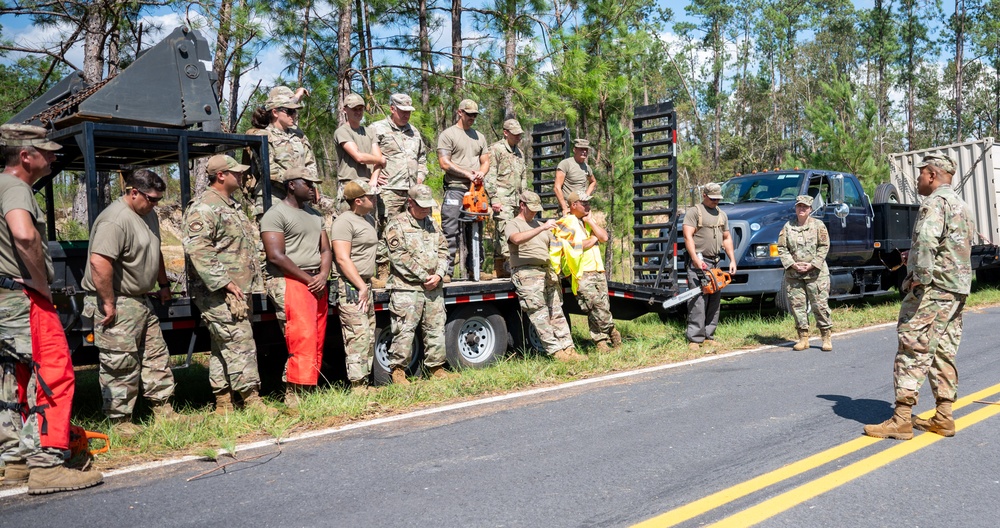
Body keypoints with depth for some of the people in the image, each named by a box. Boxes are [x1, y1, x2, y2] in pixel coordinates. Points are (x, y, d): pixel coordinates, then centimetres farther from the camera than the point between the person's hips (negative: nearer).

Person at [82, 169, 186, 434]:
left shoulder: (148, 215, 12)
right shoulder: (115, 220, -21)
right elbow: (99, 263, -29)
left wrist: (163, 285, 26)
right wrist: (109, 303, -26)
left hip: (142, 300, 10)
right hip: (117, 304, -10)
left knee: (156, 355, 14)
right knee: (121, 364, -3)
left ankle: (162, 408, 23)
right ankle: (120, 420, 7)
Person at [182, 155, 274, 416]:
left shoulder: (232, 206, 19)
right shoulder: (203, 208, -12)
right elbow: (197, 249, -22)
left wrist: (250, 284, 21)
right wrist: (224, 282, -23)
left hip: (239, 291, 10)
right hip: (218, 294, -10)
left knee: (223, 347, 12)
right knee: (240, 343, -11)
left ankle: (223, 403, 17)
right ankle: (251, 399, -7)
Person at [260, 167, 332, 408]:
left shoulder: (315, 215, 21)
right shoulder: (276, 214, -4)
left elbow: (326, 250, 19)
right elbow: (276, 255, -13)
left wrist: (323, 275, -1)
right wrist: (308, 279, -12)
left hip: (316, 285, 8)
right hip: (290, 283, -8)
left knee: (317, 343, 4)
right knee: (302, 341, -15)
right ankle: (293, 397, -10)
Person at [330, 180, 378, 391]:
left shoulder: (369, 219, 17)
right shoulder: (344, 222, -12)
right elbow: (342, 258, -19)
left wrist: (367, 285, 19)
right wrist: (361, 286, -19)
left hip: (365, 285, 10)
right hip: (350, 286, -10)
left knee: (369, 337, 11)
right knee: (358, 336, -13)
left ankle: (364, 383, 17)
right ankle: (357, 386, -11)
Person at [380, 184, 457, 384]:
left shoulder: (431, 224, 18)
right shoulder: (396, 224, -3)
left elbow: (443, 251, 16)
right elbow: (399, 257, -12)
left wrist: (438, 275, -3)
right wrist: (424, 276, -11)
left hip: (433, 288, 6)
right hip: (406, 288, -6)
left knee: (436, 328, 9)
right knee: (404, 330, -7)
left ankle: (435, 367, 20)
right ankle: (398, 370, 3)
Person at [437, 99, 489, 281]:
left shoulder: (479, 137, 21)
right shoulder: (448, 134, 2)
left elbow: (485, 161, 20)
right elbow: (444, 163, -7)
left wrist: (481, 172, -4)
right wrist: (467, 173, -12)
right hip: (455, 189, -6)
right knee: (450, 232, -10)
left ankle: (468, 272, 11)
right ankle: (445, 270, -9)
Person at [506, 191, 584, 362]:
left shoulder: (540, 225, 27)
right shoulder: (512, 225, 5)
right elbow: (517, 239, -20)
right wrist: (542, 228, -26)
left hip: (548, 272, 6)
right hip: (527, 274, -6)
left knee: (557, 313, 1)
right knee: (540, 316, -10)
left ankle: (568, 349, -1)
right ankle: (555, 351, -10)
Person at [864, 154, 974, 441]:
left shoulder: (935, 202, -12)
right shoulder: (961, 204, 21)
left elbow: (926, 239, -29)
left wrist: (920, 276, -21)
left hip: (932, 288, -10)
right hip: (958, 288, 10)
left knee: (913, 351, -9)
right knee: (944, 352, 13)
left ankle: (902, 420, -9)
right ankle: (944, 418, 16)